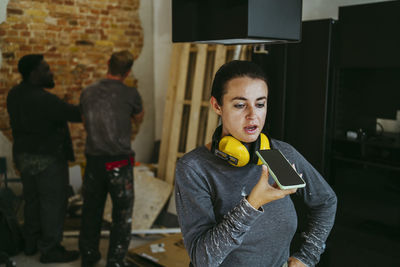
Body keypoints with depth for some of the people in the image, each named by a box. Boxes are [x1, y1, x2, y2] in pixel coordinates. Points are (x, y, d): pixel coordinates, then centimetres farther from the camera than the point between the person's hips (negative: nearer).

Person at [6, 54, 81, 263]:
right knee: (54, 204, 4)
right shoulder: (45, 100, -25)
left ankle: (32, 243, 32)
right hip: (48, 159, -9)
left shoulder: (14, 94, 2)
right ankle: (50, 250, 14)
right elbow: (76, 114, -19)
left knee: (33, 201, 19)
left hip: (25, 156, 9)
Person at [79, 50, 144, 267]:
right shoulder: (130, 94, -11)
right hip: (119, 162, -4)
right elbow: (138, 119, 9)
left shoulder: (87, 93, 1)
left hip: (93, 160, 5)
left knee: (91, 209, 19)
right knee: (122, 214, 10)